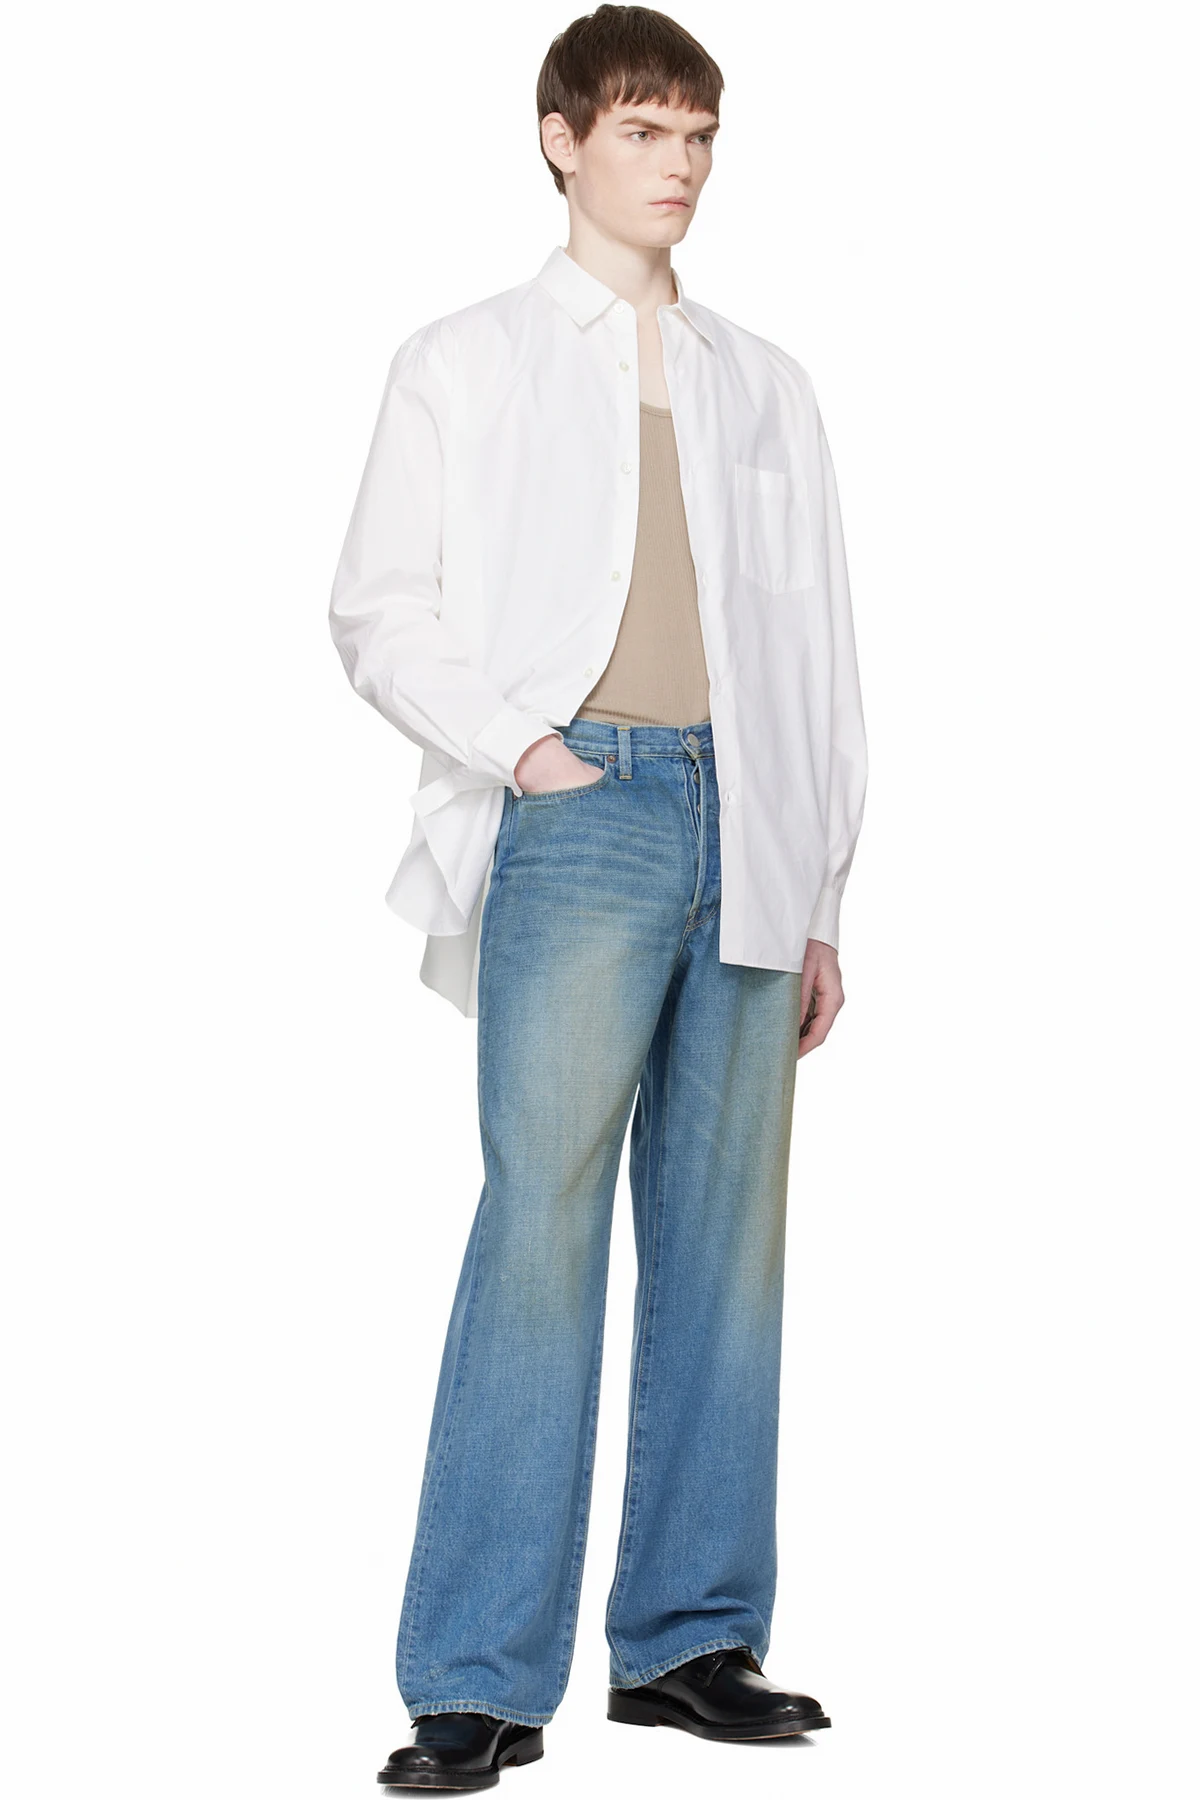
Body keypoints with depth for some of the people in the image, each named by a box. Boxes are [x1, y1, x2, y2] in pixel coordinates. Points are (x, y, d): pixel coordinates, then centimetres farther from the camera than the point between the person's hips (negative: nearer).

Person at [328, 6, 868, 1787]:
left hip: (747, 837, 4)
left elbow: (820, 650, 17)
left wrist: (822, 900, 11)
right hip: (582, 822, -4)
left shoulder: (766, 385, 19)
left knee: (727, 1239, 4)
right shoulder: (466, 365, 10)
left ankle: (689, 1638, 14)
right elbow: (378, 609, 6)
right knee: (542, 1225, -10)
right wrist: (513, 745, -9)